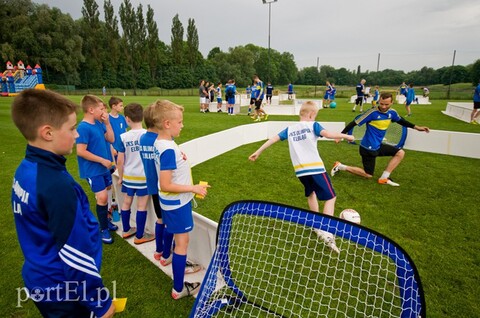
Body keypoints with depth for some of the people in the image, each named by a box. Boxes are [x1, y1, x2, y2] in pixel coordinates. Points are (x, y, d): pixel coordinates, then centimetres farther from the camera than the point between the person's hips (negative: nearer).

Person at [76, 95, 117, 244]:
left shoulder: (99, 124, 3)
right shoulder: (83, 128, -19)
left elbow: (111, 139, 8)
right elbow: (80, 151, -22)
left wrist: (107, 123, -4)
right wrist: (102, 160, -17)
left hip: (103, 168, 8)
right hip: (93, 170, -8)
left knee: (104, 196, 17)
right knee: (102, 197, -8)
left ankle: (105, 220, 35)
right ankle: (103, 229, 9)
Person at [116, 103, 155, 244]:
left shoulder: (123, 137, -7)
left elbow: (120, 161, -2)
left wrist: (120, 177, 12)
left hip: (128, 176, 3)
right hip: (144, 176, -2)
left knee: (126, 202, 19)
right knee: (141, 206, 8)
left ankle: (126, 230, 37)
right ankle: (139, 236, 19)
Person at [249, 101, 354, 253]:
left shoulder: (290, 129, 15)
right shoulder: (313, 125, 2)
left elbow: (273, 139, 14)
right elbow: (328, 134, -15)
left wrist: (258, 152, 19)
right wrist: (346, 136, -1)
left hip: (300, 170, 5)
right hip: (316, 168, -5)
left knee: (311, 193, 29)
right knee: (330, 197, 2)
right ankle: (327, 232, -14)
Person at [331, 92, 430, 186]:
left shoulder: (392, 112, 0)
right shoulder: (372, 112, -21)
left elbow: (401, 121, 22)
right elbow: (354, 123, -18)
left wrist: (416, 127, 22)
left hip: (377, 146, 8)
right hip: (368, 147, -8)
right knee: (368, 175, 1)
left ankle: (384, 178, 5)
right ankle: (341, 166, 9)